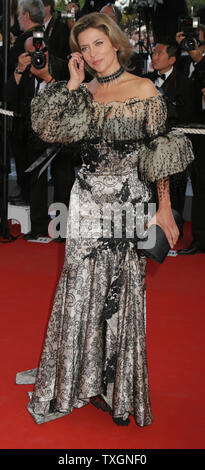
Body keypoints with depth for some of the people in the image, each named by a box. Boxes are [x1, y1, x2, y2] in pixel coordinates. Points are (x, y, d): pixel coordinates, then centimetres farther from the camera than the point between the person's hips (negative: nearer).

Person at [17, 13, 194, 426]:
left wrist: (165, 208, -6)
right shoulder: (85, 93, 8)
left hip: (129, 203, -3)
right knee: (81, 293, 6)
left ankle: (120, 390, 20)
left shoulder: (144, 90, -3)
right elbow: (47, 129, -5)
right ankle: (84, 380, 22)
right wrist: (73, 84, -4)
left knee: (123, 296, 4)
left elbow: (159, 151, -3)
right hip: (87, 202, 4)